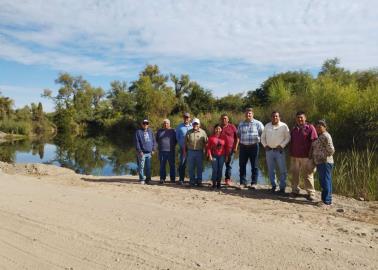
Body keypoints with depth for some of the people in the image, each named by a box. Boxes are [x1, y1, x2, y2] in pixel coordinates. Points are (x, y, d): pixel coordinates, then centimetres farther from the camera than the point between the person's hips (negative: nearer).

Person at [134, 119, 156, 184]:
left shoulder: (150, 131, 13)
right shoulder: (138, 131, -1)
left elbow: (153, 141, 15)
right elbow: (136, 142, -6)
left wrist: (153, 149, 6)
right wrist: (139, 151, -12)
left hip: (149, 152, 4)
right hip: (142, 153, -4)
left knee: (148, 167, 8)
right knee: (141, 166, -3)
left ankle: (148, 179, 16)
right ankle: (142, 179, 7)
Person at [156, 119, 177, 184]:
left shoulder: (173, 131, 6)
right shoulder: (159, 131, 11)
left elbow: (175, 140, 12)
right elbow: (157, 140, 21)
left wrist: (172, 146, 4)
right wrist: (160, 145, 13)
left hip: (170, 151, -1)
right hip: (162, 151, 1)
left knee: (172, 165, 3)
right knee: (162, 165, 1)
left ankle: (172, 179, 12)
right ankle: (162, 179, 8)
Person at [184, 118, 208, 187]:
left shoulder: (203, 132, 3)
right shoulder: (189, 132, 7)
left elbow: (206, 142, 4)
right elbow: (185, 143, 11)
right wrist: (185, 151, 8)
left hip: (199, 152, -1)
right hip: (191, 151, 1)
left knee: (199, 167, 6)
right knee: (191, 167, 4)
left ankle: (199, 181, 16)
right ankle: (192, 181, 14)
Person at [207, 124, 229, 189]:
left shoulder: (224, 137, 3)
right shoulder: (211, 137, 0)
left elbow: (227, 147, 7)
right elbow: (208, 147, 0)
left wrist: (226, 155, 4)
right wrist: (210, 155, -8)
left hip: (222, 156, 1)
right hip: (214, 156, -1)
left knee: (220, 170, 4)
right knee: (215, 170, -4)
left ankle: (218, 183, 14)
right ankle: (214, 183, 6)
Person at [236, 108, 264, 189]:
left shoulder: (258, 123, -1)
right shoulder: (241, 124, 10)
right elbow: (238, 134, 23)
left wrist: (256, 138, -2)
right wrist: (241, 141, 12)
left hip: (254, 146, -3)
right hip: (243, 147, 3)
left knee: (254, 166, 3)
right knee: (242, 165, 5)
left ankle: (254, 183, 12)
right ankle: (243, 182, 14)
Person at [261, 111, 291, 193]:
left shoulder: (283, 126, -1)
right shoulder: (267, 126, 9)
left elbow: (288, 137, -1)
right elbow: (263, 137, 15)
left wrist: (282, 145, -11)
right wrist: (265, 145, 2)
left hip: (279, 151, -3)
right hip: (269, 150, 3)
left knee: (282, 170, -1)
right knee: (271, 170, 9)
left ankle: (282, 187, 9)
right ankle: (273, 185, 22)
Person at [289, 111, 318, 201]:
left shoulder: (310, 128, -3)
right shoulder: (293, 129, 15)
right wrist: (291, 154, 17)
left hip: (306, 157, -5)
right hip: (294, 156, 5)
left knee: (308, 175, 0)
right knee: (294, 174, 11)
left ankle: (311, 193, 9)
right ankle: (295, 190, 23)